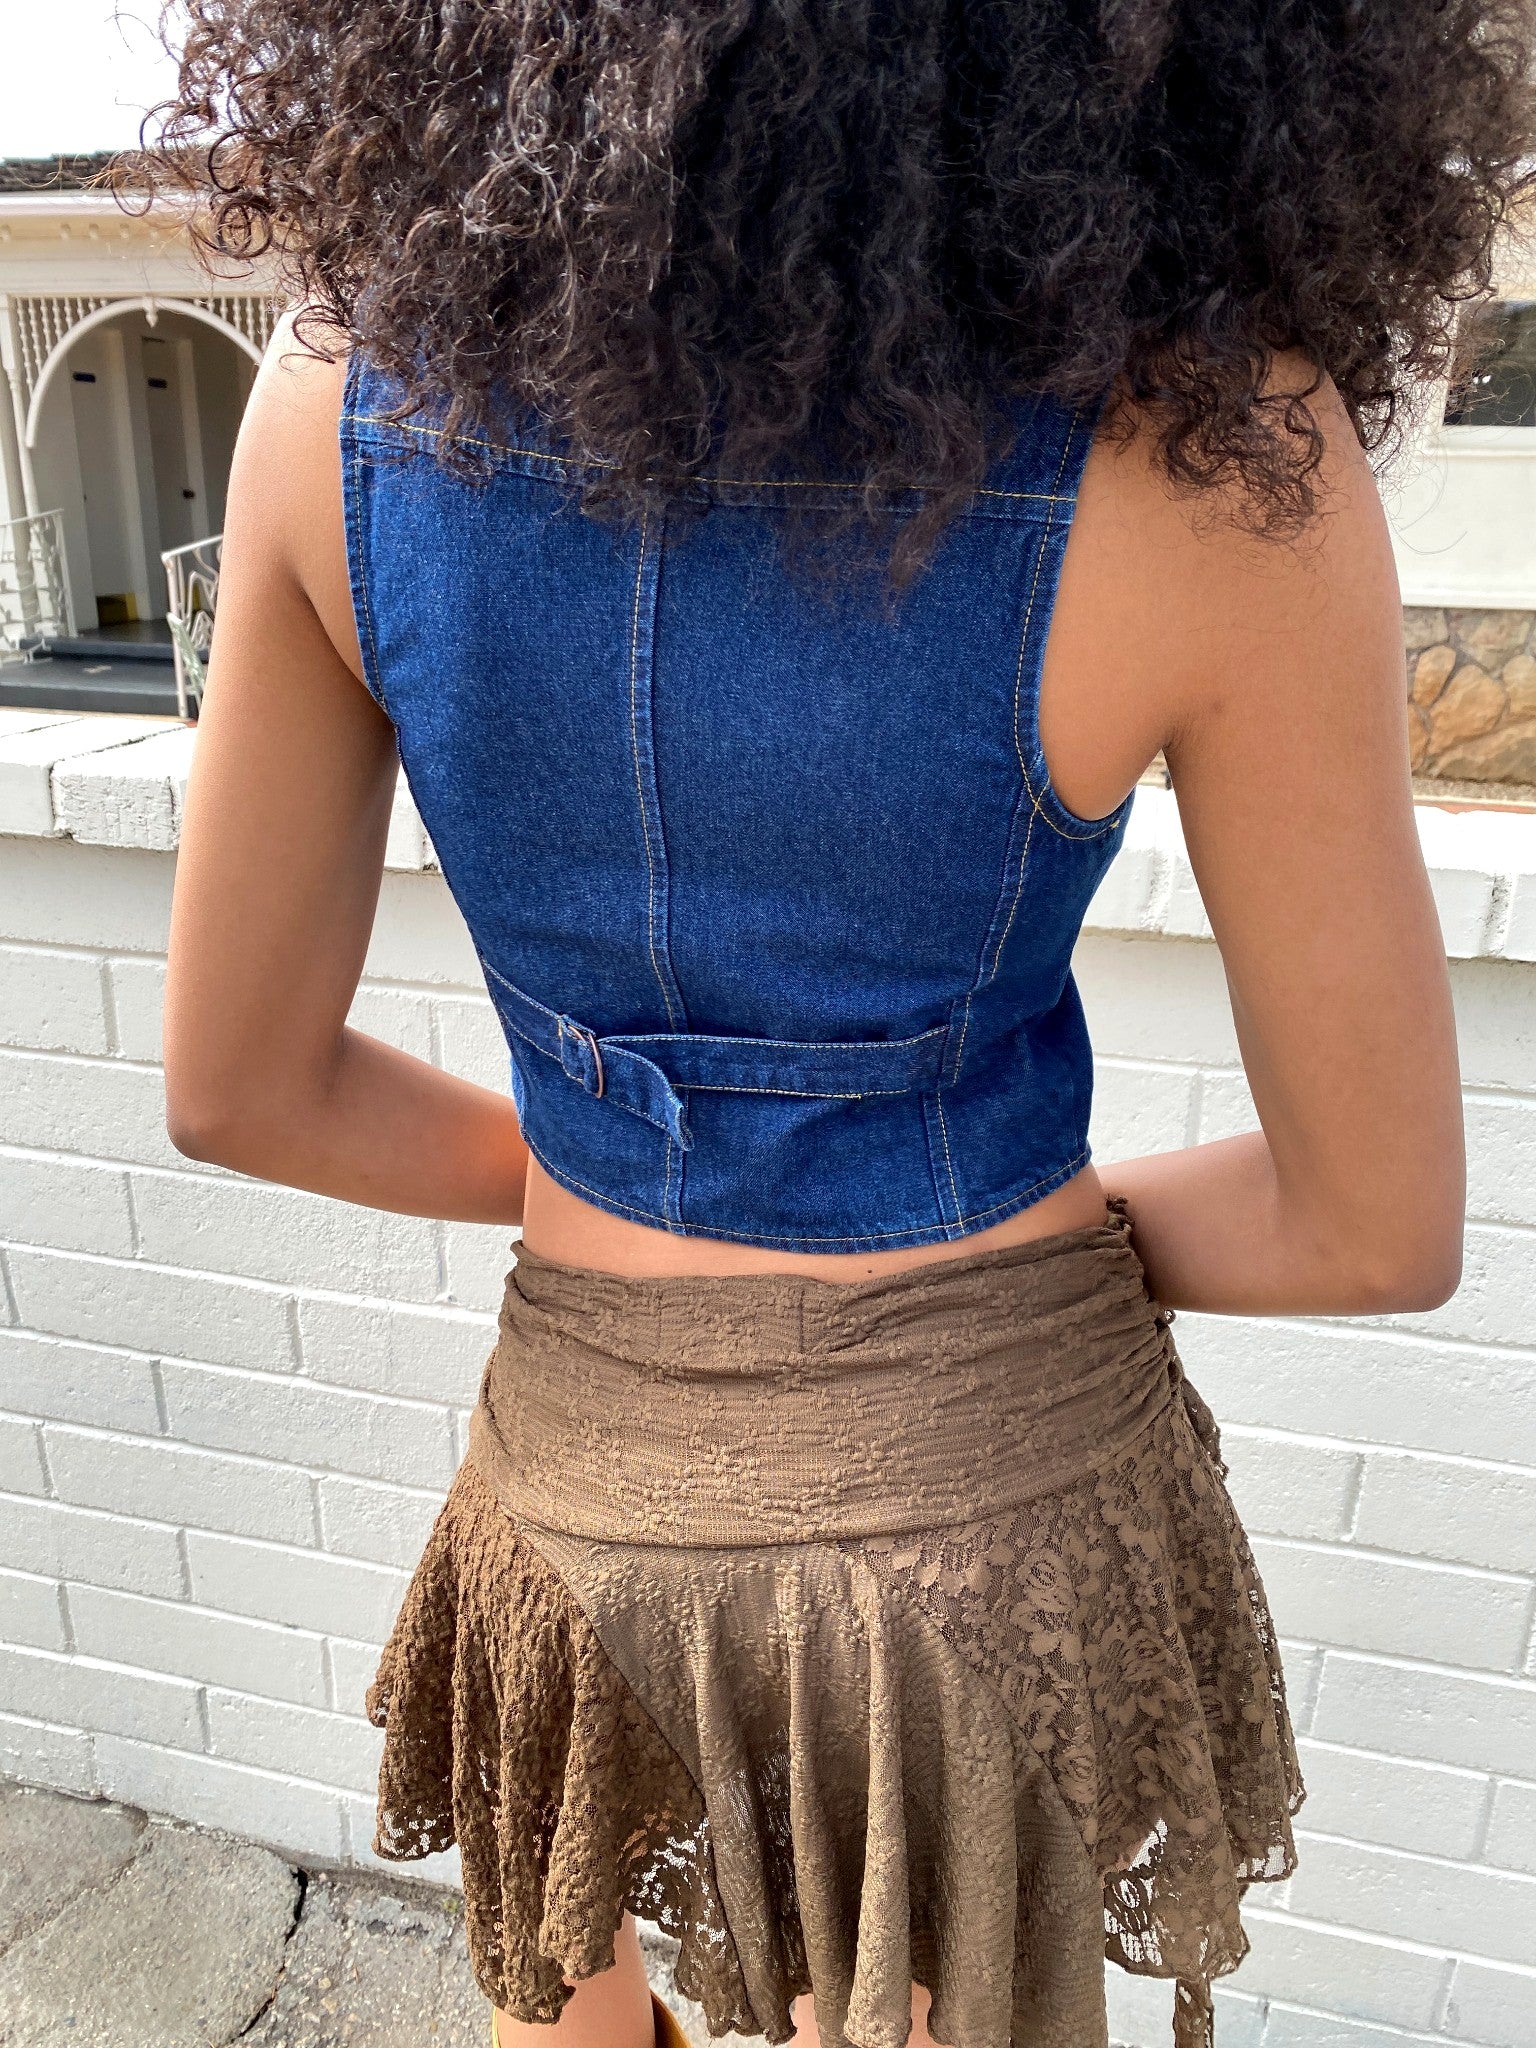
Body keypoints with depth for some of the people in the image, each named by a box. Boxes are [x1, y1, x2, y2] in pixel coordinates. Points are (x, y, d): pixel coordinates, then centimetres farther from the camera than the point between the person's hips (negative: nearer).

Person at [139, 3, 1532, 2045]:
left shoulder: (352, 382, -12)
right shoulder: (1210, 445, -21)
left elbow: (235, 1087, -3)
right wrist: (1019, 1222, 6)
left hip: (580, 1461, 2)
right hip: (990, 1477, -1)